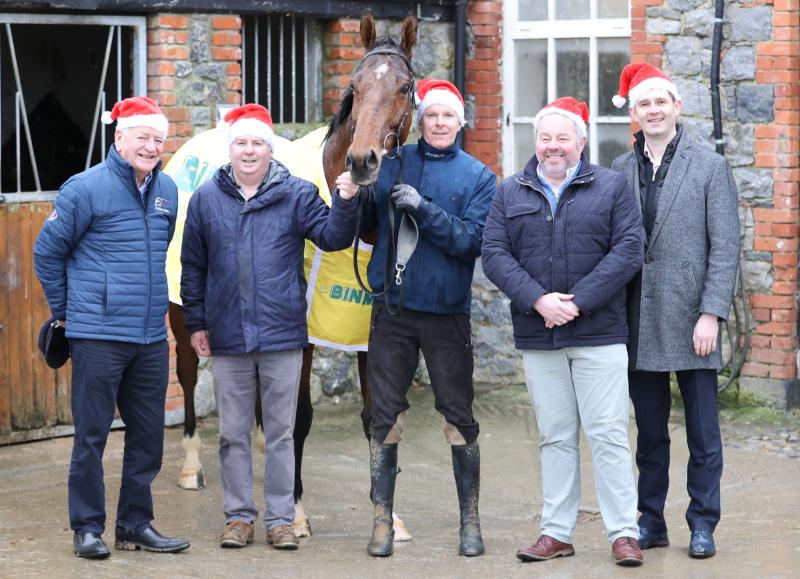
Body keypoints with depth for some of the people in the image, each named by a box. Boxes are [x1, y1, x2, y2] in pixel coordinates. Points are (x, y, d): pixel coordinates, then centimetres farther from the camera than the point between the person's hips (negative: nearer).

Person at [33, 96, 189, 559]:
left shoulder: (166, 191, 10)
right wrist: (64, 309, 5)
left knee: (148, 435, 9)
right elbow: (47, 251, 0)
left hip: (151, 337, 6)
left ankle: (136, 524, 20)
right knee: (92, 434, -1)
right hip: (99, 334, -6)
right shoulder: (86, 188, -8)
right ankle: (88, 528, 7)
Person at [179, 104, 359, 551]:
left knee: (281, 433, 6)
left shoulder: (296, 194, -1)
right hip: (228, 338, 2)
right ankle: (239, 515, 18)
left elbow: (332, 237, -7)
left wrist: (344, 203, -25)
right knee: (233, 434, 9)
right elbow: (193, 267, 8)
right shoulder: (207, 199, 3)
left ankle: (281, 518, 13)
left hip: (283, 335, -1)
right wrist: (195, 322, 7)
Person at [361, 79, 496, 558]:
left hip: (448, 312, -1)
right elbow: (364, 227, 7)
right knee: (385, 417, 3)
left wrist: (423, 208, -19)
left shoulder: (478, 177, 2)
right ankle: (383, 521, 10)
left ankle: (471, 521, 14)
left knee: (459, 417, 4)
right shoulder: (391, 164, 6)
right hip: (393, 308, 1)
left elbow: (472, 240, -10)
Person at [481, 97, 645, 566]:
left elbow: (629, 250, -6)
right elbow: (495, 254, 1)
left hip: (599, 335, -3)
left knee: (609, 435, -4)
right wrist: (538, 300, -13)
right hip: (537, 337, 3)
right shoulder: (511, 193, 10)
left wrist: (578, 301, -14)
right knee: (555, 438, 8)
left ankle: (624, 532, 0)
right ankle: (557, 532, 14)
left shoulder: (612, 187, 3)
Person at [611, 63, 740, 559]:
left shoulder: (711, 166, 0)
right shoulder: (621, 170, 7)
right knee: (650, 433, 10)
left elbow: (725, 247, -4)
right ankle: (651, 521, 18)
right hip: (640, 324, 3)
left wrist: (711, 314, -11)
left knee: (703, 433, 2)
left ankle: (703, 525, 10)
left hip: (691, 323, -3)